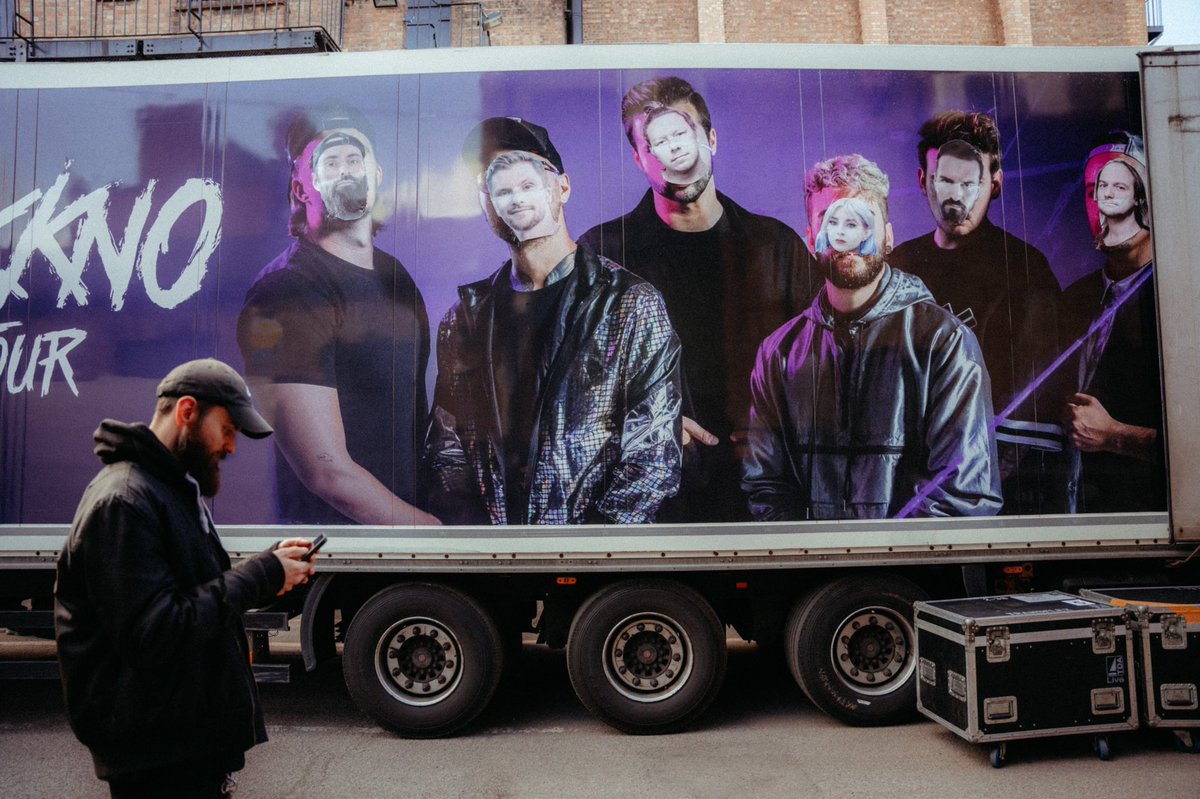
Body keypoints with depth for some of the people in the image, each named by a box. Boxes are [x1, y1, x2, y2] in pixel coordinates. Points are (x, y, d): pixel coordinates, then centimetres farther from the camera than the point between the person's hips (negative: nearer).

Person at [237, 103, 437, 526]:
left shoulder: (395, 274, 5)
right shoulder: (285, 292, -19)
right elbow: (328, 471, -24)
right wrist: (430, 527, -17)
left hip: (418, 511, 7)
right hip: (328, 525, -7)